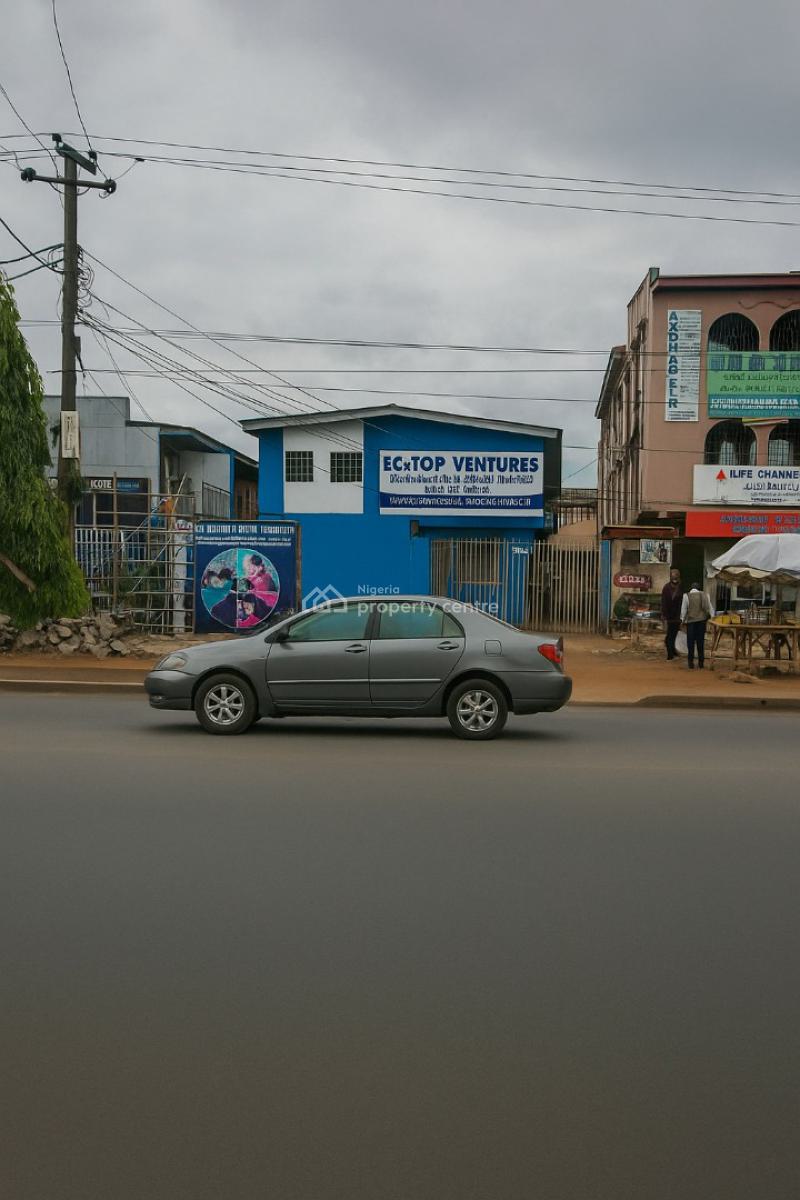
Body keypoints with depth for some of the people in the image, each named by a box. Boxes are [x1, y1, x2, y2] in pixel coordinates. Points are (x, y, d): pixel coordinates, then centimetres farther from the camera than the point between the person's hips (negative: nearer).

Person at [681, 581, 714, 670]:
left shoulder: (686, 596, -1)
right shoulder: (704, 595, 5)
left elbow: (683, 609, 1)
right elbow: (710, 608, 6)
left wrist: (683, 620, 10)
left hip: (690, 621, -2)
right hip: (702, 620, 2)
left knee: (691, 642, 4)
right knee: (701, 642, 10)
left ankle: (691, 664, 2)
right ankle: (701, 663, 12)